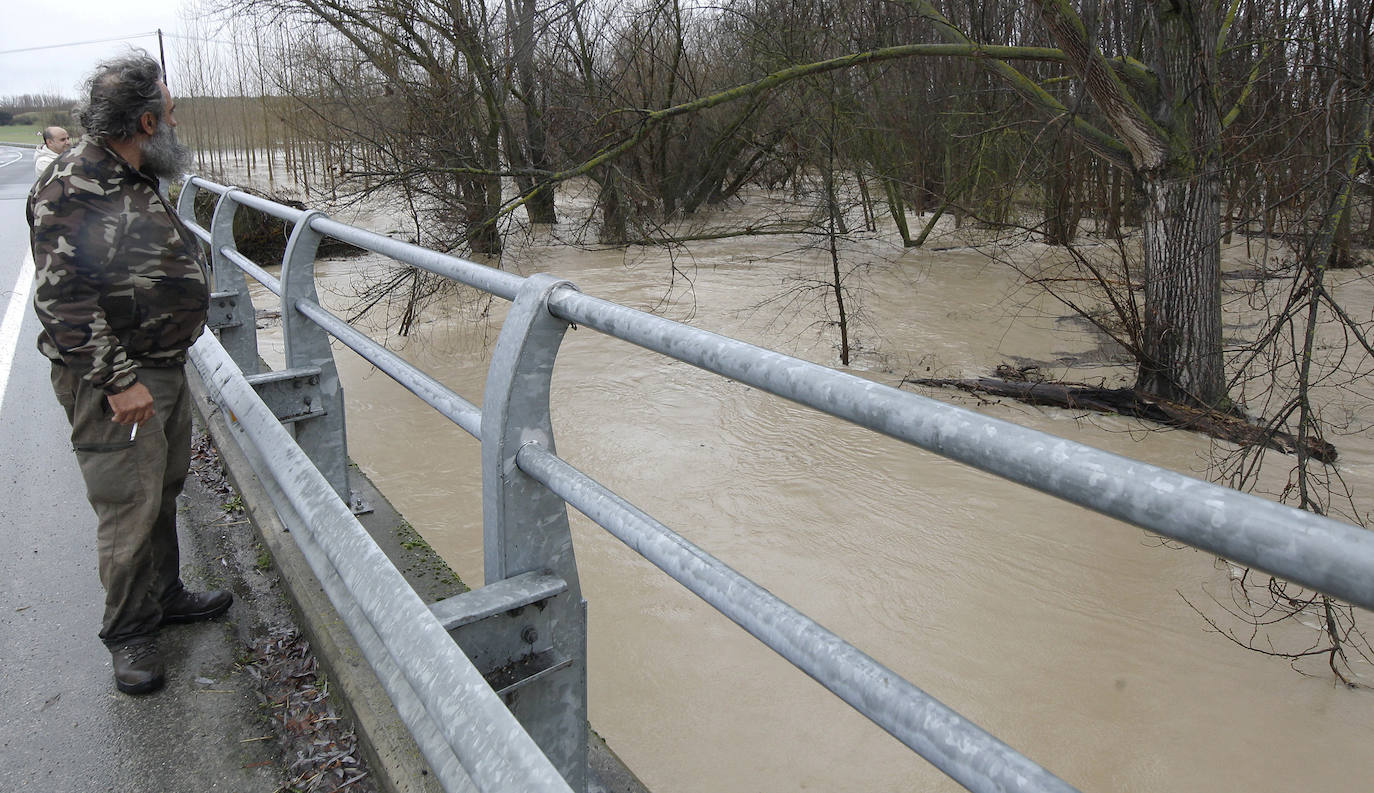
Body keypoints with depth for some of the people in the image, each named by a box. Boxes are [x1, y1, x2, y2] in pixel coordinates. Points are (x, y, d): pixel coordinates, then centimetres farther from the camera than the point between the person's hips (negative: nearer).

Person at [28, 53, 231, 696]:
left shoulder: (136, 179, 10)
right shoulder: (72, 188, -20)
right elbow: (63, 298, -23)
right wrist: (118, 380, -24)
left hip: (163, 367, 9)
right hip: (114, 383, -9)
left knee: (162, 492, 20)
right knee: (129, 510, 0)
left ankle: (164, 596, 37)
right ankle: (128, 632, 18)